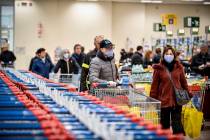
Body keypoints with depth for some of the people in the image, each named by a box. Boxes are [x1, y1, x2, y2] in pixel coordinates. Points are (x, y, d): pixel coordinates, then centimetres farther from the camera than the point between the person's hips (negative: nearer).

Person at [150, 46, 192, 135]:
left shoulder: (179, 67, 5)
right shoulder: (159, 68, -2)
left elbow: (183, 82, 11)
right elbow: (154, 85, -1)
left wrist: (188, 94, 12)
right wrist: (153, 99, -3)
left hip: (177, 100, 1)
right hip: (164, 100, -1)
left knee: (177, 122, 0)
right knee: (164, 124, 10)